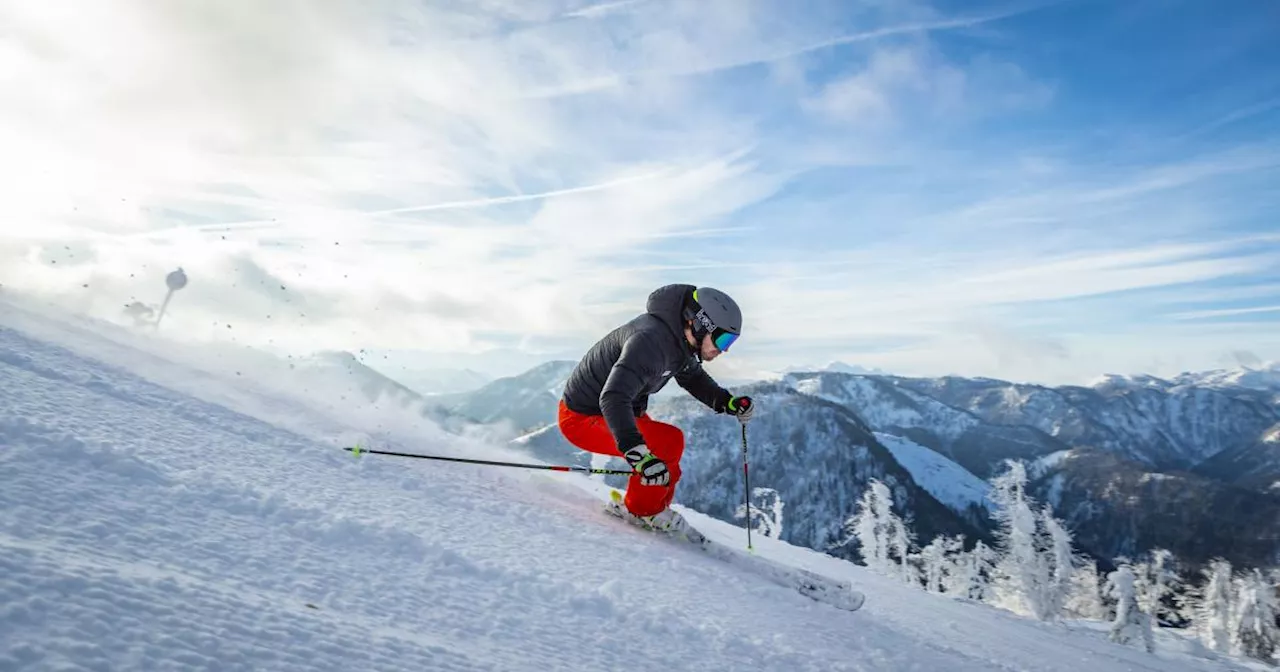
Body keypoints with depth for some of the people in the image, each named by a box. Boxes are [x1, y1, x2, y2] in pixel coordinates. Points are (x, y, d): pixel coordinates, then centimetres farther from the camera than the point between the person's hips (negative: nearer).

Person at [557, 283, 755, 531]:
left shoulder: (680, 337, -3)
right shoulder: (650, 341, -33)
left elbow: (692, 377, 17)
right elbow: (613, 399, -43)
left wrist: (728, 403, 2)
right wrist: (639, 454, -52)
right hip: (582, 419, -9)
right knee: (670, 442, -21)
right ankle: (642, 510, -1)